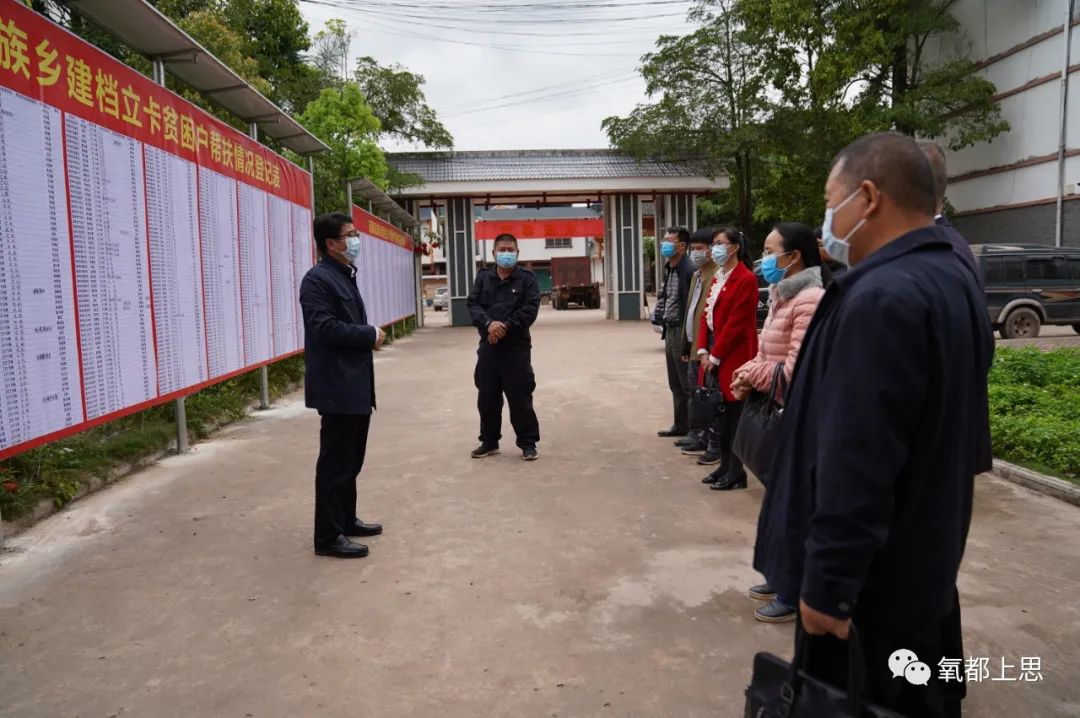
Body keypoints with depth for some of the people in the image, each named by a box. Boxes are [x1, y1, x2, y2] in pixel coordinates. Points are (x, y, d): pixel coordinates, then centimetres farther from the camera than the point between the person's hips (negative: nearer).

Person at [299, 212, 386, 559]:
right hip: (337, 386, -10)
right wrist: (371, 335, -15)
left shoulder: (345, 276, 17)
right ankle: (328, 536, 7)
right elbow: (324, 328, -24)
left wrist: (369, 336, 3)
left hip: (355, 384, 10)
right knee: (335, 462, -2)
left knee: (351, 459, 17)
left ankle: (346, 520, 30)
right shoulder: (318, 279, -14)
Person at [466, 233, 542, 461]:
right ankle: (489, 442, 24)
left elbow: (530, 309, -10)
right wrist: (489, 324, -19)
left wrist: (505, 326, -20)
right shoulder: (483, 277, 9)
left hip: (517, 347, -3)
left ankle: (528, 443, 12)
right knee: (487, 398, 10)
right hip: (488, 347, 4)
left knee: (520, 398, 0)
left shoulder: (527, 278, 0)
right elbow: (473, 305, -1)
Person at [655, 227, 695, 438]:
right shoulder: (669, 269, 13)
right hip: (670, 330, 10)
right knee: (675, 384, 16)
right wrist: (660, 311, 11)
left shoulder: (689, 270, -16)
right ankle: (680, 425, 27)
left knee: (688, 384, -2)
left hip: (682, 331, -10)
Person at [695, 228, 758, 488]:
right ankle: (725, 466, 21)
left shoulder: (746, 279, -12)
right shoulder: (717, 278, 16)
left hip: (732, 356, -8)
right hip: (713, 355, 8)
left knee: (734, 414, -1)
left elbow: (736, 323, -16)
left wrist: (716, 356, -14)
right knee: (718, 412, 11)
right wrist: (703, 350, 2)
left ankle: (736, 473, 8)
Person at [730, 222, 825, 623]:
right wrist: (748, 376, -3)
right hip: (774, 412, 10)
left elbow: (796, 369, -22)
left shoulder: (810, 300, -18)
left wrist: (751, 374, -9)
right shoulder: (781, 297, 13)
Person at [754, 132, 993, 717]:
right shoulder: (953, 278, 7)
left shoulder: (881, 298, -26)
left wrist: (827, 582, -21)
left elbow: (856, 462, -29)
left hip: (874, 574, -9)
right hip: (925, 557, 9)